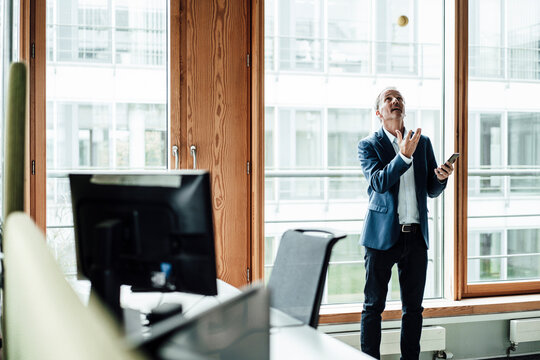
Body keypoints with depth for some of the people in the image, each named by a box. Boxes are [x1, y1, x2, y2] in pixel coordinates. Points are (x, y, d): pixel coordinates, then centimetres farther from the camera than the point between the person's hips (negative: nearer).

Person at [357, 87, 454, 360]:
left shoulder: (423, 142, 11)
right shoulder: (368, 145, 0)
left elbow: (432, 191, 13)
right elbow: (378, 183, -16)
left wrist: (441, 178, -9)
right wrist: (403, 156, -28)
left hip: (416, 235, 4)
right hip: (382, 235, -4)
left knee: (413, 307, 10)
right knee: (373, 306, 2)